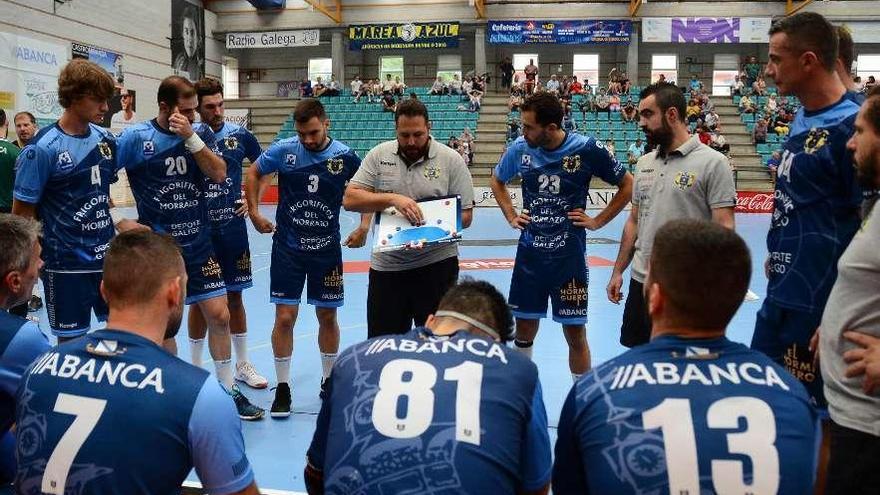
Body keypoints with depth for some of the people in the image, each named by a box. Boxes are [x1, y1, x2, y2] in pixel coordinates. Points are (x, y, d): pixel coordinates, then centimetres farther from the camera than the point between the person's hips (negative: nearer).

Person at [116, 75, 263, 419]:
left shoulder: (201, 132, 3)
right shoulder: (135, 138, -6)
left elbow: (219, 175, -9)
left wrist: (191, 137, -17)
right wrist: (121, 223, -10)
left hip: (199, 243, 3)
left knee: (219, 314, 2)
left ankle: (228, 390, 18)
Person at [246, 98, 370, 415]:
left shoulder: (345, 156, -7)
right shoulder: (283, 150, -7)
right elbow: (254, 174, 10)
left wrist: (364, 226, -3)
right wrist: (254, 212, 2)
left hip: (327, 249, 1)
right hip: (287, 247, 0)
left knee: (327, 316, 9)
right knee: (285, 317, -2)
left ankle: (329, 381, 29)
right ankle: (282, 387, 13)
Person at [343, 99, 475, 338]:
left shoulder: (451, 160, -3)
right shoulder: (379, 155, 2)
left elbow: (465, 216, -3)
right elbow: (350, 199, -4)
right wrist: (392, 198, -19)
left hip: (437, 265, -2)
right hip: (386, 267, 2)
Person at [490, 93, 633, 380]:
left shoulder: (587, 149, -11)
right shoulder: (520, 148, -2)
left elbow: (627, 186, 2)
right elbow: (497, 182, 19)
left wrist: (597, 221, -3)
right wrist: (511, 216, 8)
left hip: (569, 256, -3)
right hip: (529, 253, 3)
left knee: (575, 333, 3)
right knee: (524, 329, 11)